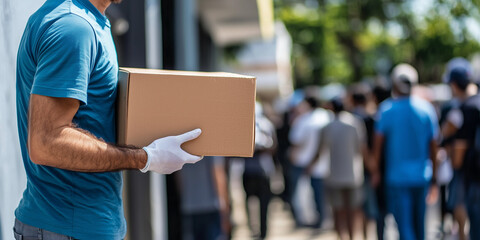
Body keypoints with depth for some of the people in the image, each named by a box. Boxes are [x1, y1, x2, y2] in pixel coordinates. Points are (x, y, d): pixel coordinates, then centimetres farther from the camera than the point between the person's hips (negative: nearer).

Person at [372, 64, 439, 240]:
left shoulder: (387, 109, -8)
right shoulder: (426, 108, 1)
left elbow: (378, 142, -6)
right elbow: (433, 146, 5)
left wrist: (375, 169, 7)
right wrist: (434, 178, 13)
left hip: (397, 177, -4)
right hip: (421, 177, 4)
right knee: (419, 224, 16)